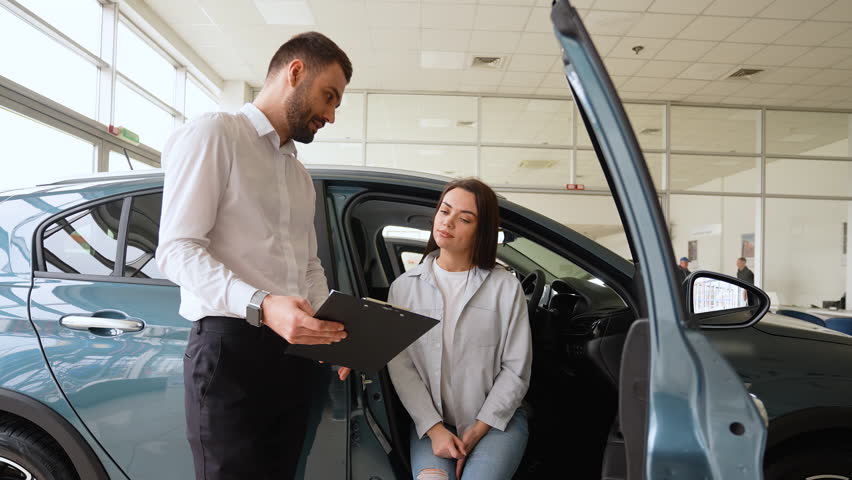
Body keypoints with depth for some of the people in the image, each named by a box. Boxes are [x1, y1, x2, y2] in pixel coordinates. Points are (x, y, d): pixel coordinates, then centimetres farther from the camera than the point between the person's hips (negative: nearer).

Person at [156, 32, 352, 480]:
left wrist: (333, 327, 3)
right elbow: (177, 249, -12)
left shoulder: (300, 175, 22)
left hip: (291, 352, 8)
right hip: (230, 346, -7)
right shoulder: (213, 134, -3)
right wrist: (260, 305, -27)